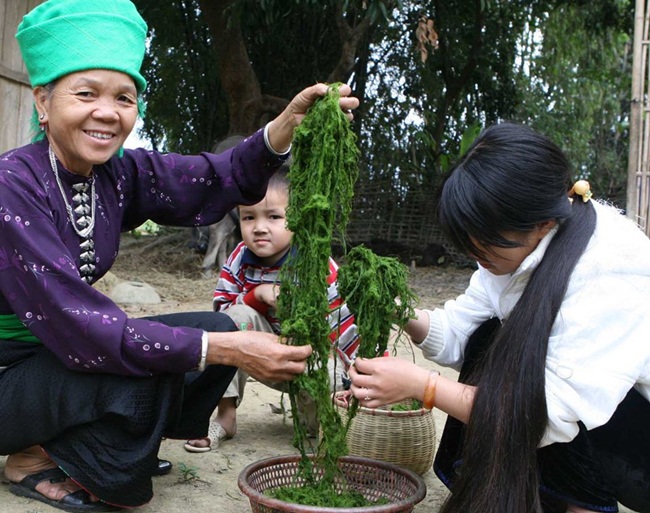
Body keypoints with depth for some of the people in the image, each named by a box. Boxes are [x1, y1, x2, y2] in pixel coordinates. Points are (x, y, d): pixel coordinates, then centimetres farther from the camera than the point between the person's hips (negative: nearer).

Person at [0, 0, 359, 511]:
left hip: (58, 351, 7)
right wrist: (224, 350, -36)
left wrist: (287, 126, -36)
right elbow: (72, 325, -32)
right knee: (146, 375, -31)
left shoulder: (118, 174, -5)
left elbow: (215, 181, -16)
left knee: (216, 329, -3)